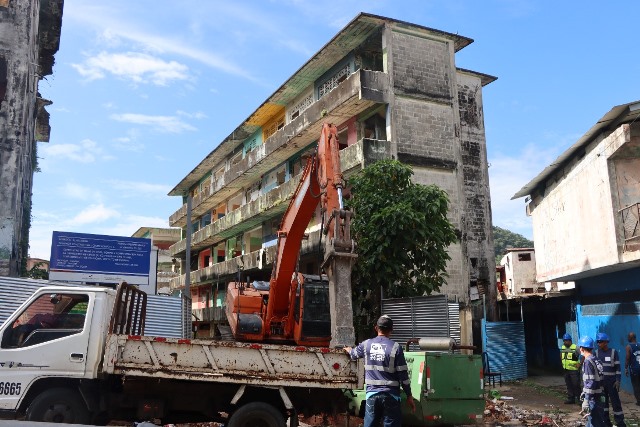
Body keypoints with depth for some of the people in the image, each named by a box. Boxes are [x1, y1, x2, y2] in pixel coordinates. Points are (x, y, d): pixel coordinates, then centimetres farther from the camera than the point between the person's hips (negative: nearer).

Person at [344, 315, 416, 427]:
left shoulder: (366, 344, 3)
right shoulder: (395, 347, -8)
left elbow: (354, 354, 25)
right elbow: (403, 374, -7)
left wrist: (349, 350, 50)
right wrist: (409, 396, 3)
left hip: (372, 393, 3)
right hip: (390, 395, -3)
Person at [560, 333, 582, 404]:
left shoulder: (575, 348, -14)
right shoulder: (563, 348, 8)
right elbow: (561, 355, 27)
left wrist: (579, 363, -16)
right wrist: (563, 362, 18)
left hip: (574, 370, -7)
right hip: (566, 370, 7)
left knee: (576, 385, -4)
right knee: (569, 385, 12)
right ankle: (570, 398, 20)